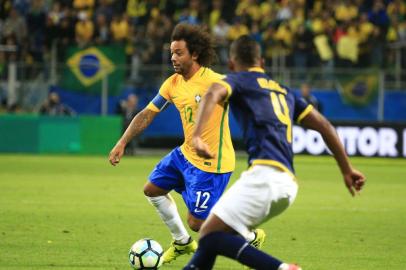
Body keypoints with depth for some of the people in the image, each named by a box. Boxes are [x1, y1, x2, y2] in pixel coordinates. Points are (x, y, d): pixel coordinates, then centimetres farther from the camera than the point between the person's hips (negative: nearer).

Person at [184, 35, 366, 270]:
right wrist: (347, 169, 28)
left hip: (265, 172, -8)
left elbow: (213, 94, -12)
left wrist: (197, 137, -24)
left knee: (210, 235, -13)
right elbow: (324, 126, 25)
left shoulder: (238, 81, 12)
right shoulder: (284, 91, 29)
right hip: (289, 184, 8)